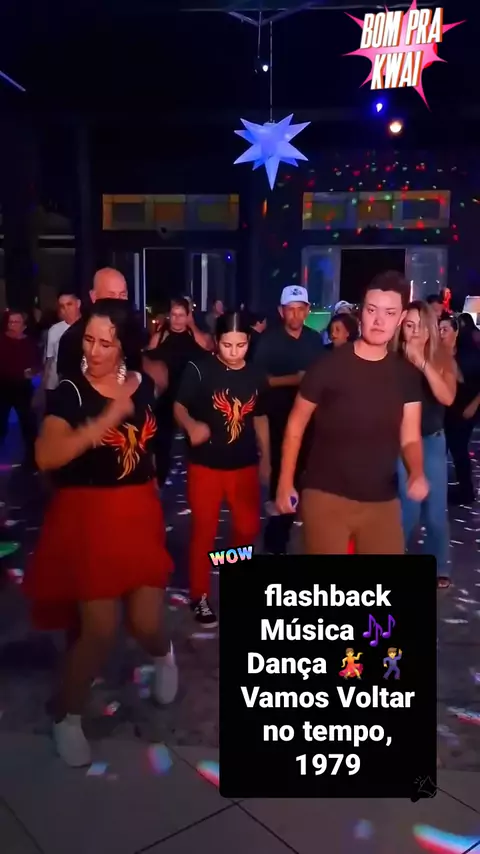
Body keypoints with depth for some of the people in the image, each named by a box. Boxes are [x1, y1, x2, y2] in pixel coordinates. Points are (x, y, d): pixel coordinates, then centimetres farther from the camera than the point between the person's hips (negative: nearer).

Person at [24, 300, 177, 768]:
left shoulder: (142, 385, 2)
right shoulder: (70, 392, -13)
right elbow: (46, 457, -29)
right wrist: (108, 418, -36)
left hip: (140, 512, 4)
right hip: (87, 515, -3)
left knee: (146, 622, 2)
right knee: (99, 629, -5)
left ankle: (162, 654, 42)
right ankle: (67, 715, 24)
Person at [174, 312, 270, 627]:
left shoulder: (256, 376, 1)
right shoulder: (199, 370, -11)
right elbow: (179, 406, -12)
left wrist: (266, 458, 14)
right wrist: (192, 425, -34)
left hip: (244, 464, 4)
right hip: (205, 464, -3)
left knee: (249, 526, 12)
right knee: (204, 530, 6)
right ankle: (200, 595, 22)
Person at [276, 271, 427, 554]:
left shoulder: (407, 374, 2)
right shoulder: (329, 366, -10)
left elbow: (410, 438, 2)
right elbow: (297, 424, -2)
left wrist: (418, 473, -19)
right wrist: (286, 483, -4)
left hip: (383, 501, 4)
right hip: (326, 497, -4)